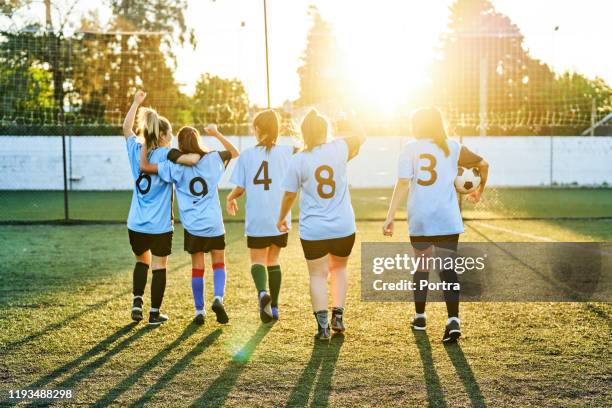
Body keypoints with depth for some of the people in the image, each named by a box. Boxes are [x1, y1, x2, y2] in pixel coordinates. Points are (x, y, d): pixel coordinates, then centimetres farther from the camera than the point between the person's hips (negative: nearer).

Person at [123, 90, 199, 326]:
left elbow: (126, 127, 21)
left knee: (142, 261, 23)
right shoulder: (165, 155, -11)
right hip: (160, 226, -5)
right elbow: (192, 159, -27)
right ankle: (155, 313, 9)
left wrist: (136, 102, 26)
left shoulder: (136, 150, 4)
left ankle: (137, 302, 9)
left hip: (136, 225, 5)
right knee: (159, 266, 5)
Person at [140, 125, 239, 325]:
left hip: (193, 225, -1)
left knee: (197, 267, 9)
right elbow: (234, 152, 18)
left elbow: (145, 166, -11)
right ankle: (218, 298, -9)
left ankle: (199, 310, 12)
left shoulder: (176, 166, -7)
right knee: (219, 263, 13)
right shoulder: (213, 159, 0)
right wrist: (217, 134, 19)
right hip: (214, 223, 1)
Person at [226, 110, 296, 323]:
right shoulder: (287, 152, -2)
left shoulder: (247, 154, -2)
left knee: (258, 260, 8)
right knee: (273, 260, 18)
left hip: (256, 219, -2)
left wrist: (230, 198, 21)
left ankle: (262, 292, -22)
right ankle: (274, 306, 19)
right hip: (280, 218, 2)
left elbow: (240, 187, 0)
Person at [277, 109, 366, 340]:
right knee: (339, 268, 23)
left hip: (313, 230, -2)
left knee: (318, 275, 6)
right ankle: (338, 316, 19)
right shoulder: (339, 149, -4)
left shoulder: (299, 160, -7)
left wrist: (282, 218, 15)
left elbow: (289, 195, 0)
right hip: (344, 228, 2)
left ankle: (323, 326, -1)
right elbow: (361, 137, 16)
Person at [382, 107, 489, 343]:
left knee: (421, 266, 16)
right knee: (447, 268, 1)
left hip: (420, 221, -1)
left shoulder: (410, 149, 0)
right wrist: (479, 191, 34)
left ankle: (420, 317, 27)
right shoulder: (452, 148, 8)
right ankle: (453, 321, -13)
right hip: (448, 220, 1)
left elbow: (403, 183, -9)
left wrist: (390, 216, -9)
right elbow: (483, 165, 17)